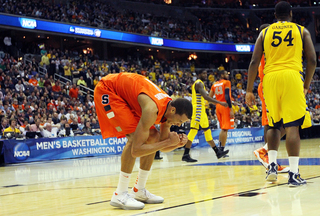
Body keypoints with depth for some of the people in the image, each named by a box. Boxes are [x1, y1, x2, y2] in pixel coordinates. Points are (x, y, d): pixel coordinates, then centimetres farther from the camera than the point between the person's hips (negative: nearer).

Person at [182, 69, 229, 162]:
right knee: (194, 130, -12)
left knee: (207, 130, 13)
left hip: (201, 109, 11)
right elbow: (206, 97, -24)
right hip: (198, 108, -11)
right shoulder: (199, 83, -12)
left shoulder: (200, 83, 20)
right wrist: (220, 103, -26)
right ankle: (186, 155, -13)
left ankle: (217, 152, 19)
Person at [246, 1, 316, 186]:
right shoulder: (302, 31, 12)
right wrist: (306, 85, 18)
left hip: (270, 78, 2)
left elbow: (254, 62, 6)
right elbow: (312, 61, 5)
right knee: (292, 126, -4)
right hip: (292, 76, -2)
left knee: (274, 125, 18)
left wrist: (249, 90, 7)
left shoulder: (265, 32, 15)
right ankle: (294, 174, -7)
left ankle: (272, 165, 8)